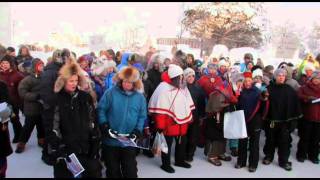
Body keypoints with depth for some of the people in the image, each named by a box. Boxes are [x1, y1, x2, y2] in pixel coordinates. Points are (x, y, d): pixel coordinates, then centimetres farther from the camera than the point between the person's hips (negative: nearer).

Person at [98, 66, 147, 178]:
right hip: (110, 140, -1)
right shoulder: (110, 93, -7)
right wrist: (104, 126, -14)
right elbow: (101, 110, -3)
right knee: (112, 168, 17)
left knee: (130, 169, 12)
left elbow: (142, 117, 4)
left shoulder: (140, 97, 0)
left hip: (129, 142, 1)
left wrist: (137, 131, -10)